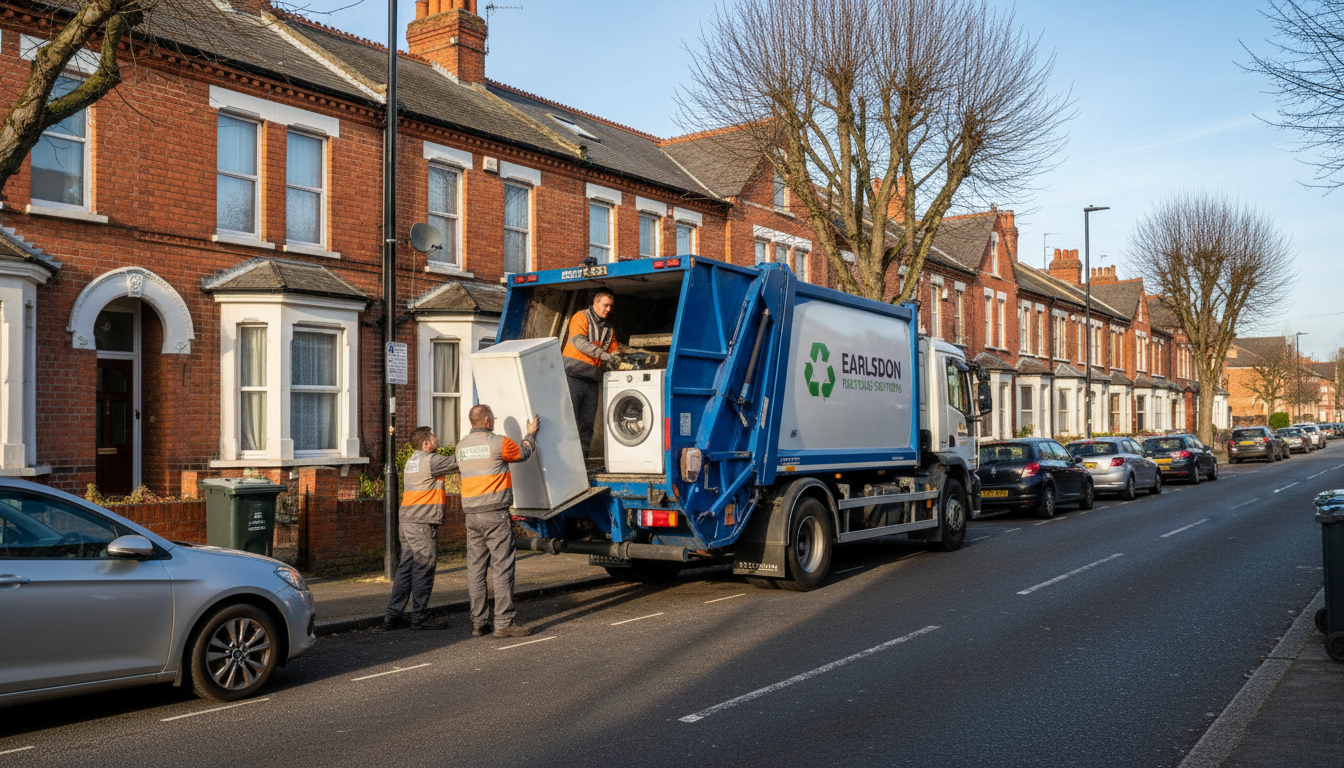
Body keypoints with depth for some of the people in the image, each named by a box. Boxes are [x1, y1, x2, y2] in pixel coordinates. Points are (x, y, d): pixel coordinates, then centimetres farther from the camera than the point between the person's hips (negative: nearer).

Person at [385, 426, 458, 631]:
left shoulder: (413, 460, 18)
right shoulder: (430, 460, -11)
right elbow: (458, 463, -8)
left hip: (406, 522, 9)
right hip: (421, 523, -9)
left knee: (406, 567, 11)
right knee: (423, 569, -2)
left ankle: (393, 616, 13)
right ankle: (420, 617, 4)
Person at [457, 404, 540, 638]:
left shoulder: (461, 446, 9)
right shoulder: (498, 442, -9)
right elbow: (523, 452, 8)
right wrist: (531, 433, 27)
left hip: (471, 515, 7)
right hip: (495, 514, -6)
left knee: (475, 570, 9)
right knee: (503, 568, -3)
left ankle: (478, 622, 14)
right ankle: (503, 623, -2)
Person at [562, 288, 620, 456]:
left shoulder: (608, 328, 22)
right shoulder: (581, 318, 0)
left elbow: (613, 349, 19)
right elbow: (578, 341, -14)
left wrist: (615, 358, -6)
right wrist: (602, 353, -22)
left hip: (592, 379, 7)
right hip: (574, 375, -7)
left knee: (587, 422, 5)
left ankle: (582, 454, 10)